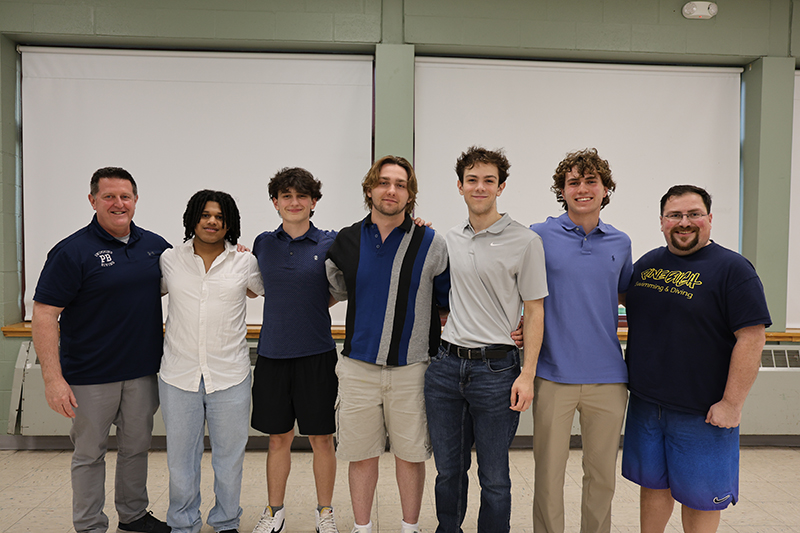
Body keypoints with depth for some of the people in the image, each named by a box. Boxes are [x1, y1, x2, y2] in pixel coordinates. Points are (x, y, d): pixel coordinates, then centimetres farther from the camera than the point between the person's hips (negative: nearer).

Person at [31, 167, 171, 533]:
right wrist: (53, 378, -19)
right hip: (91, 376, -4)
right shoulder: (72, 251, -12)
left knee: (137, 446, 18)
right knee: (90, 453, 11)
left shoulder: (154, 245, 3)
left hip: (143, 371, 5)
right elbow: (43, 314, -14)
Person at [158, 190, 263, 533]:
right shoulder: (169, 260, 3)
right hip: (178, 375, 1)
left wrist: (222, 292, 9)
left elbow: (260, 290, 17)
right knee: (180, 457, 13)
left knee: (229, 455, 12)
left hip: (230, 376, 0)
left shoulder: (245, 263, 0)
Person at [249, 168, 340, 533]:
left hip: (316, 355, -2)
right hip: (272, 354, 3)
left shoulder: (331, 243, -3)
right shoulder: (263, 244, 7)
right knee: (278, 437, 14)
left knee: (321, 438, 9)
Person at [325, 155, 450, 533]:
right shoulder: (347, 240, 2)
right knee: (361, 454, 12)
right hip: (359, 366, 2)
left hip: (412, 367, -1)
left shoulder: (431, 244, -4)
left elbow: (449, 300, 6)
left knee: (410, 454, 11)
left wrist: (439, 333, 3)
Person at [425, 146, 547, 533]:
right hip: (446, 364, 4)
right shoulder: (448, 240, 9)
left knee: (494, 478, 9)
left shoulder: (525, 242, -5)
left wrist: (527, 374, -9)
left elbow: (534, 311, -5)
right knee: (448, 470, 17)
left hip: (495, 368, -4)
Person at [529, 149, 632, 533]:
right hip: (554, 374, -3)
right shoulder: (539, 236, -2)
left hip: (608, 376, 3)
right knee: (549, 471, 7)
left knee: (602, 473, 14)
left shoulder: (620, 243, 9)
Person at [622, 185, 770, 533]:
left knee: (699, 496, 10)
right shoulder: (647, 264, 6)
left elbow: (751, 339, -15)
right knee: (653, 484, 18)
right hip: (645, 403, 5)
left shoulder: (733, 269, -10)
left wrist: (731, 403, -17)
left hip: (702, 412, -5)